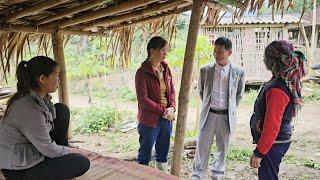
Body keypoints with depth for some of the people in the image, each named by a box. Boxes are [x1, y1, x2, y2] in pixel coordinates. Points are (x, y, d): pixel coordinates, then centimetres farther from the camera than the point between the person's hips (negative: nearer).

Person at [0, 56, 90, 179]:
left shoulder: (37, 96, -4)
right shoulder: (29, 109, -31)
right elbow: (48, 149, -20)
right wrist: (70, 151, -4)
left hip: (31, 150, 9)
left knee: (62, 110, 3)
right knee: (82, 163, -11)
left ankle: (62, 158, 12)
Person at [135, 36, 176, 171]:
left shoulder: (166, 69, 5)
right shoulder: (142, 72, -14)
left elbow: (172, 91, 10)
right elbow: (143, 100, -17)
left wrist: (172, 108, -8)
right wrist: (163, 110, -16)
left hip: (166, 119, 6)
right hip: (150, 120, -6)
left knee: (163, 153, 20)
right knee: (145, 155, 9)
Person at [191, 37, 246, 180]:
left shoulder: (238, 72, -5)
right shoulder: (205, 70, -3)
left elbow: (239, 94, 10)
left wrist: (230, 108, 8)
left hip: (227, 116, 0)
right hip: (209, 114, 0)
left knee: (222, 148, 13)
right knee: (202, 147, 4)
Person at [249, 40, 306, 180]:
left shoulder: (278, 89, -27)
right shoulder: (287, 82, 4)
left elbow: (272, 125, -27)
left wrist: (259, 153, -21)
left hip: (272, 144, -9)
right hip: (278, 140, 9)